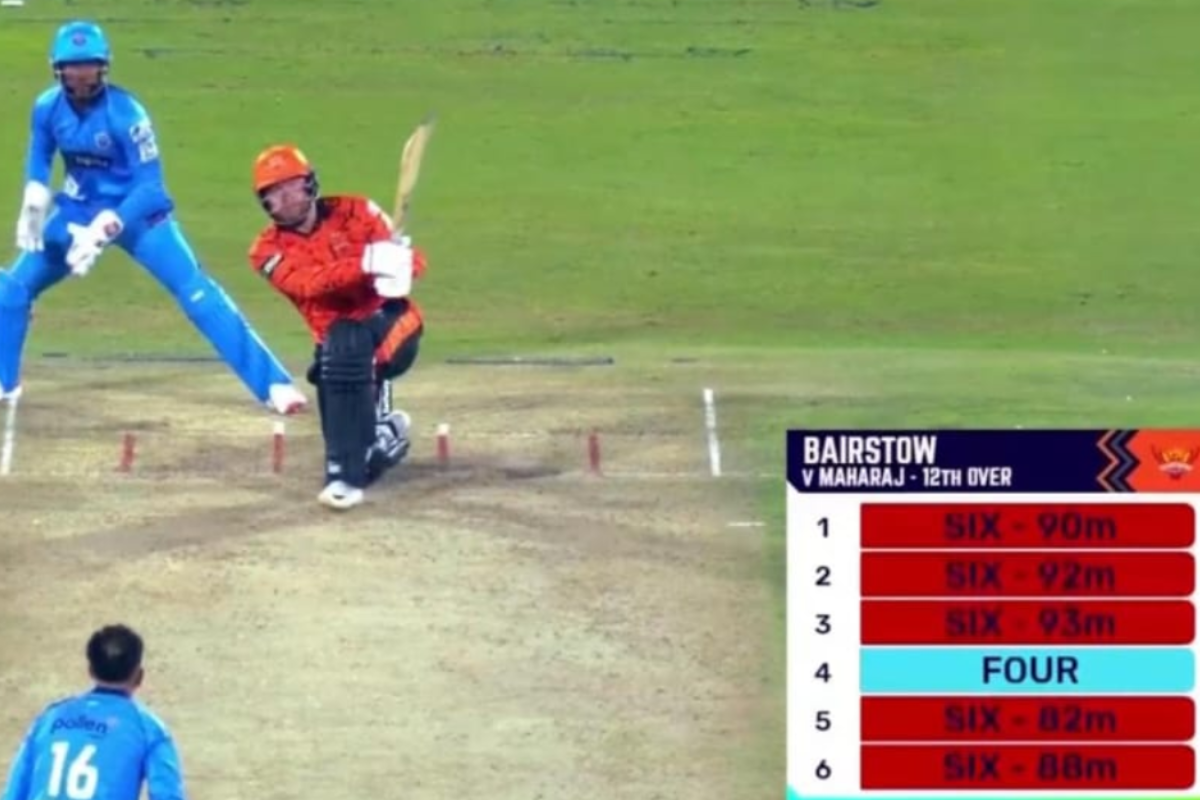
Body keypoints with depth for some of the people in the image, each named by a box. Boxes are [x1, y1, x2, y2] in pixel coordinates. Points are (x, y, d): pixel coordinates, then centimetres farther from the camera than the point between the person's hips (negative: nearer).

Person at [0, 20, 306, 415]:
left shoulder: (125, 112, -26)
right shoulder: (48, 107, -11)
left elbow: (150, 187, -24)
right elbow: (39, 158, 11)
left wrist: (104, 230, -33)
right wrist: (34, 205, -5)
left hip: (137, 211, -5)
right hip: (76, 211, 5)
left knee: (196, 292, -19)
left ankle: (274, 384, -23)